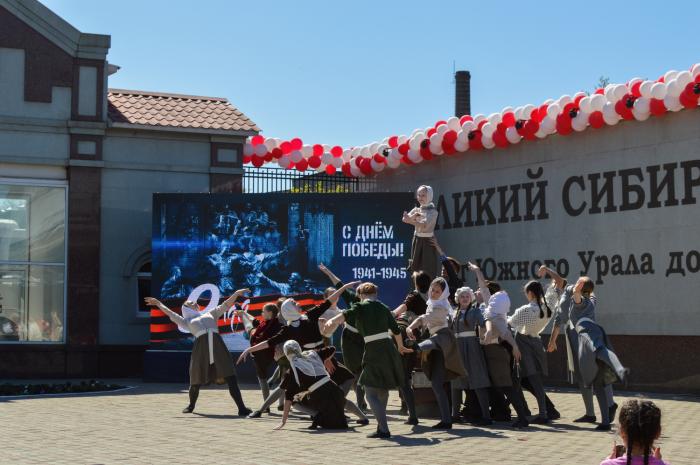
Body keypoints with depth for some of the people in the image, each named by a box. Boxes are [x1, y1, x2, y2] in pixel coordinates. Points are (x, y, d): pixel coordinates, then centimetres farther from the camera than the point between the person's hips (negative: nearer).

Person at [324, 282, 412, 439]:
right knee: (382, 391, 23)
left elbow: (347, 314, -23)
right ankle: (381, 424, 33)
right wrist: (400, 347, 37)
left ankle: (384, 430, -12)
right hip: (389, 350, 6)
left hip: (373, 352, -6)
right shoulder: (384, 308, 14)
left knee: (371, 394, -2)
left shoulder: (360, 307, -1)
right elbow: (396, 329, 20)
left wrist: (333, 321, -41)